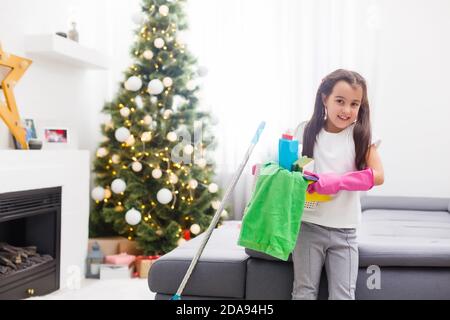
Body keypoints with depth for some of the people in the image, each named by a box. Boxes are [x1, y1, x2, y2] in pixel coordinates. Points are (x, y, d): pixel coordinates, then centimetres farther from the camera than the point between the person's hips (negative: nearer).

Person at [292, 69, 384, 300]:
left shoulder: (361, 134, -2)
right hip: (308, 225, 0)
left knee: (343, 295, 5)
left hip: (344, 230, 0)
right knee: (304, 292, 8)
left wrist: (338, 181, -27)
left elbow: (378, 175, -13)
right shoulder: (305, 131, 0)